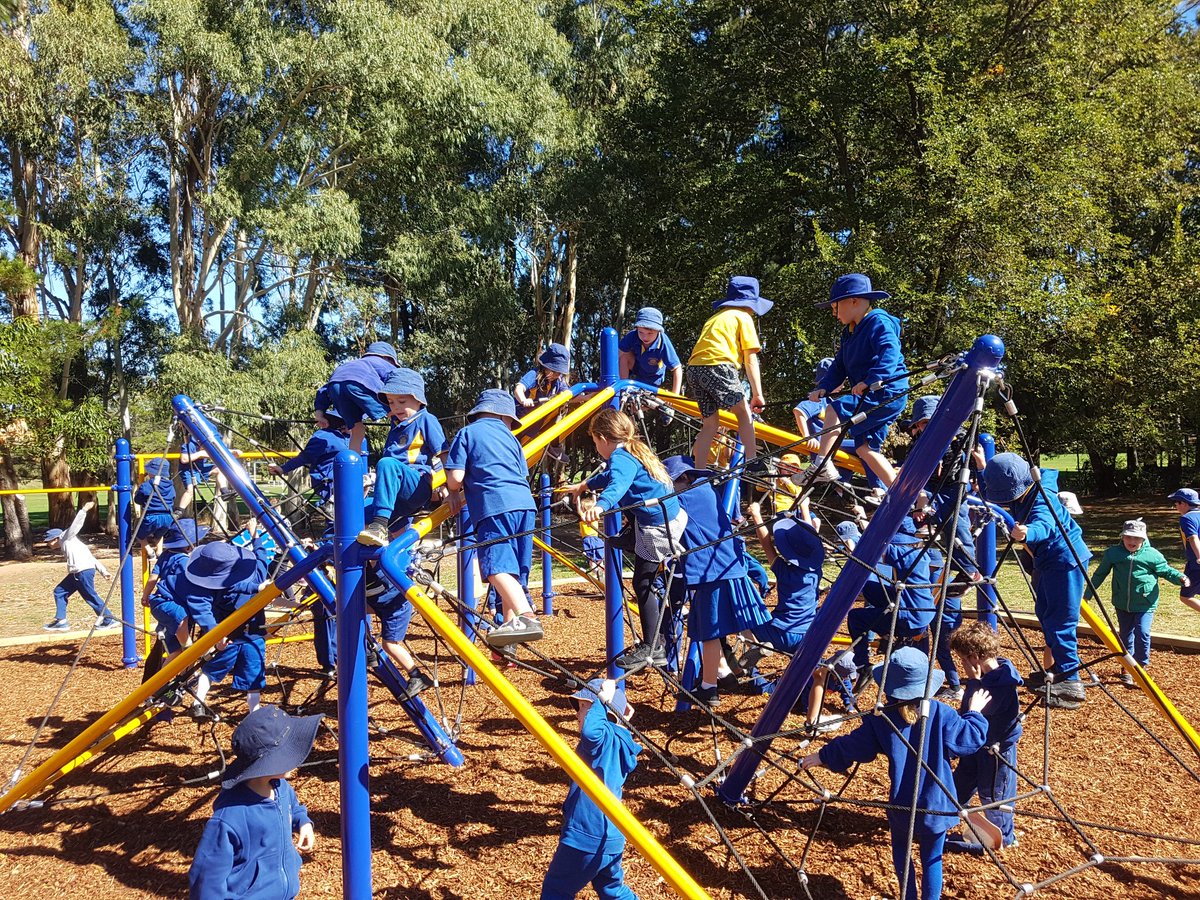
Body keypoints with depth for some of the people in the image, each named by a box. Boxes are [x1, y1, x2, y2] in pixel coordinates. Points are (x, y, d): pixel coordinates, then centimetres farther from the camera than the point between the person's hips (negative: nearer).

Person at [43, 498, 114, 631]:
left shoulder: (66, 537, 7)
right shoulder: (66, 547, 29)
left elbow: (76, 525, -10)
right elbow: (91, 557, 22)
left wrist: (84, 510, -24)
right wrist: (103, 571, 15)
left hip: (84, 570, -10)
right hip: (77, 573, 10)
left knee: (91, 596, -6)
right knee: (59, 592, 17)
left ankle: (109, 620, -1)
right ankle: (60, 621, 18)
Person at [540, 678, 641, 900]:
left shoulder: (605, 737, -16)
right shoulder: (618, 743, 8)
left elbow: (591, 731, -40)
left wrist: (602, 700, -25)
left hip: (585, 838, -9)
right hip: (612, 840, 9)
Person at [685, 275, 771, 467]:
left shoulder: (716, 317, 31)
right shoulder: (743, 317, 10)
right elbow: (750, 360, 3)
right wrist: (758, 394, 1)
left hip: (694, 368, 7)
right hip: (718, 365, -7)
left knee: (711, 424, 13)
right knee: (744, 413, 8)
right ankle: (752, 463, 1)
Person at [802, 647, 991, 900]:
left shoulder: (881, 719, -11)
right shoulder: (942, 714, -12)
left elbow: (852, 746, -5)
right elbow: (970, 738, -5)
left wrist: (823, 756, 8)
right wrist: (974, 712, 12)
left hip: (901, 805, 0)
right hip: (937, 805, 0)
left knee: (901, 853, 22)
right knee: (932, 858, 14)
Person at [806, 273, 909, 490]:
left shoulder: (879, 322, -12)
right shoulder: (850, 332, 17)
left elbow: (890, 354, -28)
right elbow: (839, 367, 13)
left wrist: (870, 381, -41)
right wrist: (823, 387, -4)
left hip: (888, 395, -10)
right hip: (870, 398, 10)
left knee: (835, 409, -22)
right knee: (865, 448, 9)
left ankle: (823, 467, -21)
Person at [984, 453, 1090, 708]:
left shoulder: (1041, 498, -30)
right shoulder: (1018, 493, -3)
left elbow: (1043, 525, -52)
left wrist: (1026, 534, -72)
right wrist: (982, 467, 7)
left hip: (1065, 559, -10)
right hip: (1045, 559, 10)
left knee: (1060, 620, -13)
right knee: (1045, 613, 20)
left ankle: (1070, 683, -9)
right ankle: (1054, 669, 35)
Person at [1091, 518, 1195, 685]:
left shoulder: (1152, 555, -6)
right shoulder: (1112, 553, -2)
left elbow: (1166, 571, 6)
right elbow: (1100, 574, 8)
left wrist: (1180, 577, -15)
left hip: (1145, 604, -2)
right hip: (1122, 604, 2)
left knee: (1142, 633, -15)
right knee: (1126, 636, 11)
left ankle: (1141, 665, 2)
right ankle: (1127, 669, 24)